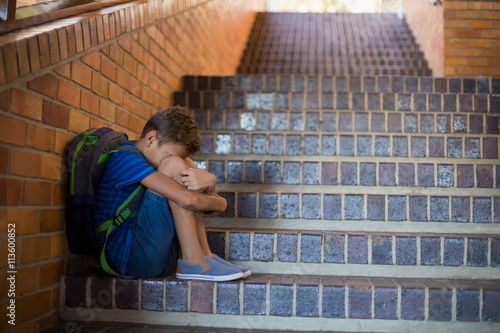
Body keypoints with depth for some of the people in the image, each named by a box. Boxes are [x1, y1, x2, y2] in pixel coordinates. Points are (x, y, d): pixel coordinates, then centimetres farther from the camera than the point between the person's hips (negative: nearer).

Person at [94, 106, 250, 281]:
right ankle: (192, 262, -18)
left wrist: (209, 181, -16)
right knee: (174, 165, -18)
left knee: (187, 165, 6)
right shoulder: (126, 158, -14)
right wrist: (219, 203, -6)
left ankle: (204, 254, -4)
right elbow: (187, 199, -25)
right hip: (126, 254, -9)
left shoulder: (149, 156, 15)